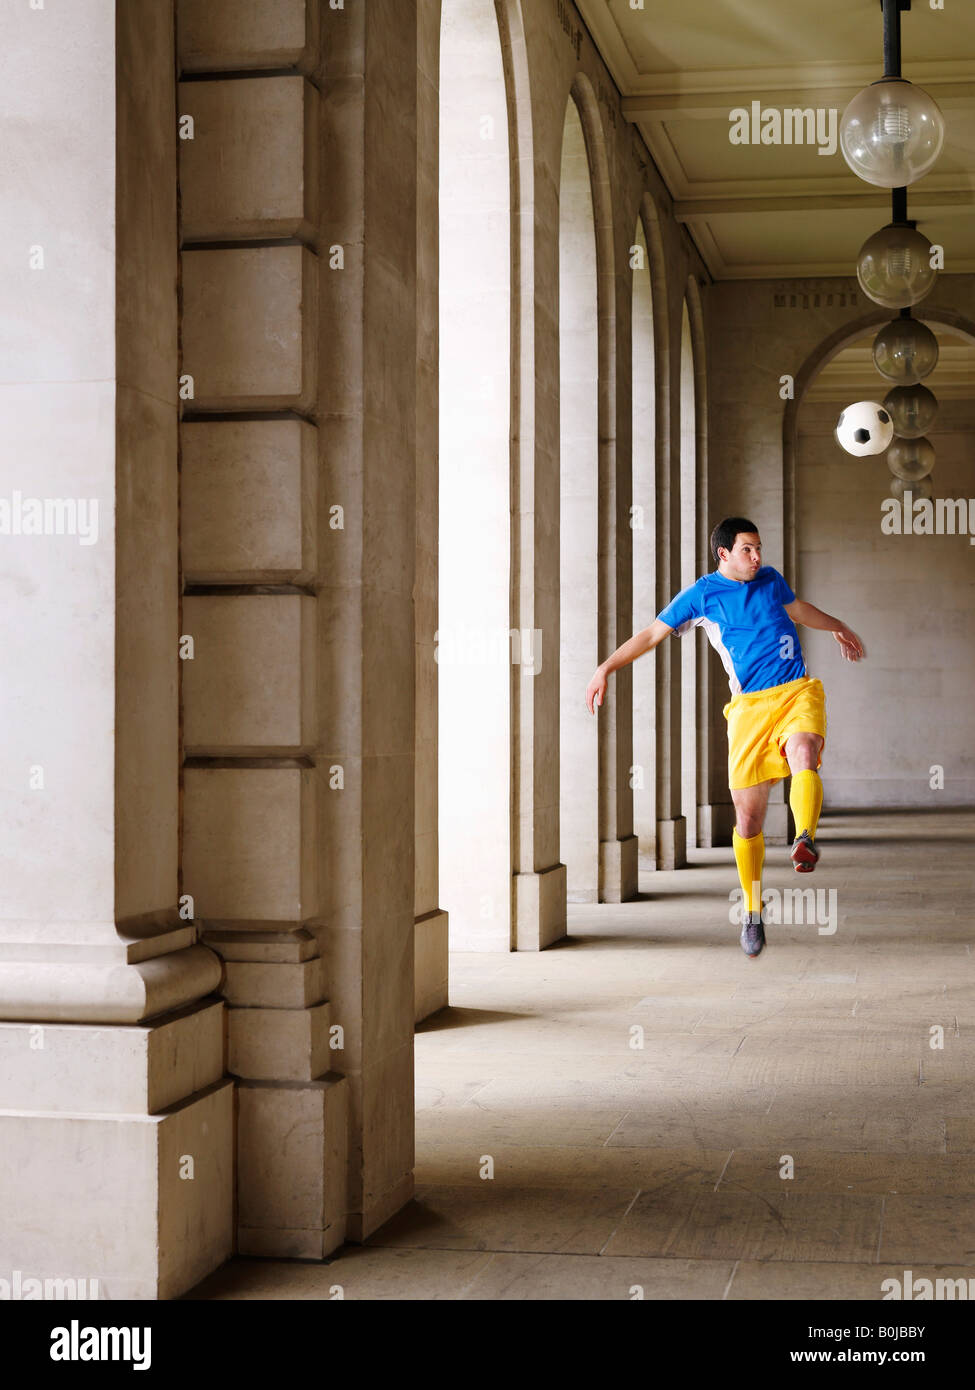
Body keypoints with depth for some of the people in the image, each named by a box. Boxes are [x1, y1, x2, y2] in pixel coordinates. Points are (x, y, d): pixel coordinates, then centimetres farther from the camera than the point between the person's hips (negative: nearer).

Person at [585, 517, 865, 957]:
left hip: (797, 693, 2)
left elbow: (798, 608, 36)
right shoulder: (701, 595, 4)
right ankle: (752, 911, 13)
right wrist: (606, 668, 0)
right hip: (749, 707, -2)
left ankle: (805, 841, -52)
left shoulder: (771, 580, 15)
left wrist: (838, 627, 51)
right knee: (748, 816, -4)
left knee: (803, 755, -34)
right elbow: (652, 633, 8)